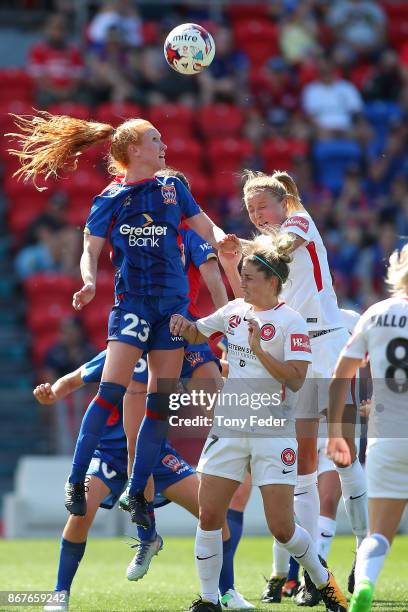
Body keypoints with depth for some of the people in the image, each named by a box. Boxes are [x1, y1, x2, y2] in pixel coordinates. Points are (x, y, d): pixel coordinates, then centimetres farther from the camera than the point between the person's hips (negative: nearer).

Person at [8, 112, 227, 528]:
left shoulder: (173, 188, 12)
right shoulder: (109, 200, 3)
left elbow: (207, 229, 16)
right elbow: (90, 250, 1)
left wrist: (225, 243, -6)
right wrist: (90, 281, -19)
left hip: (173, 302, 4)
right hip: (132, 301, -4)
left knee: (161, 401, 0)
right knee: (112, 389, -17)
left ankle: (137, 492, 7)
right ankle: (76, 481, -10)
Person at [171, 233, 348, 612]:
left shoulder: (290, 321, -9)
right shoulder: (235, 310, 8)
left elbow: (296, 380, -17)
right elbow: (197, 333, 24)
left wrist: (259, 350, -22)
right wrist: (182, 324, 3)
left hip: (273, 434, -5)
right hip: (229, 429, 5)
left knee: (282, 528, -5)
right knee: (208, 516, -3)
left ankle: (323, 581, 20)